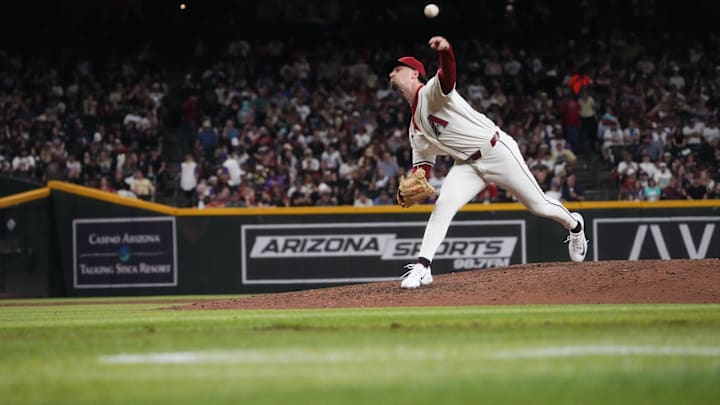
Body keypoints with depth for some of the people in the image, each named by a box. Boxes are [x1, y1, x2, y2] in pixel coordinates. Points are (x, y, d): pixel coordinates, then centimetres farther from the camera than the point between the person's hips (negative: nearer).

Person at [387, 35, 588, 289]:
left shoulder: (432, 92, -11)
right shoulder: (415, 128, 13)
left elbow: (448, 74, -35)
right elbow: (423, 163, 13)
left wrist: (444, 51, -60)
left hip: (497, 152, -6)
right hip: (467, 165, 7)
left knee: (539, 206, 3)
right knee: (443, 205, -18)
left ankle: (574, 225, 33)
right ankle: (422, 266, -22)